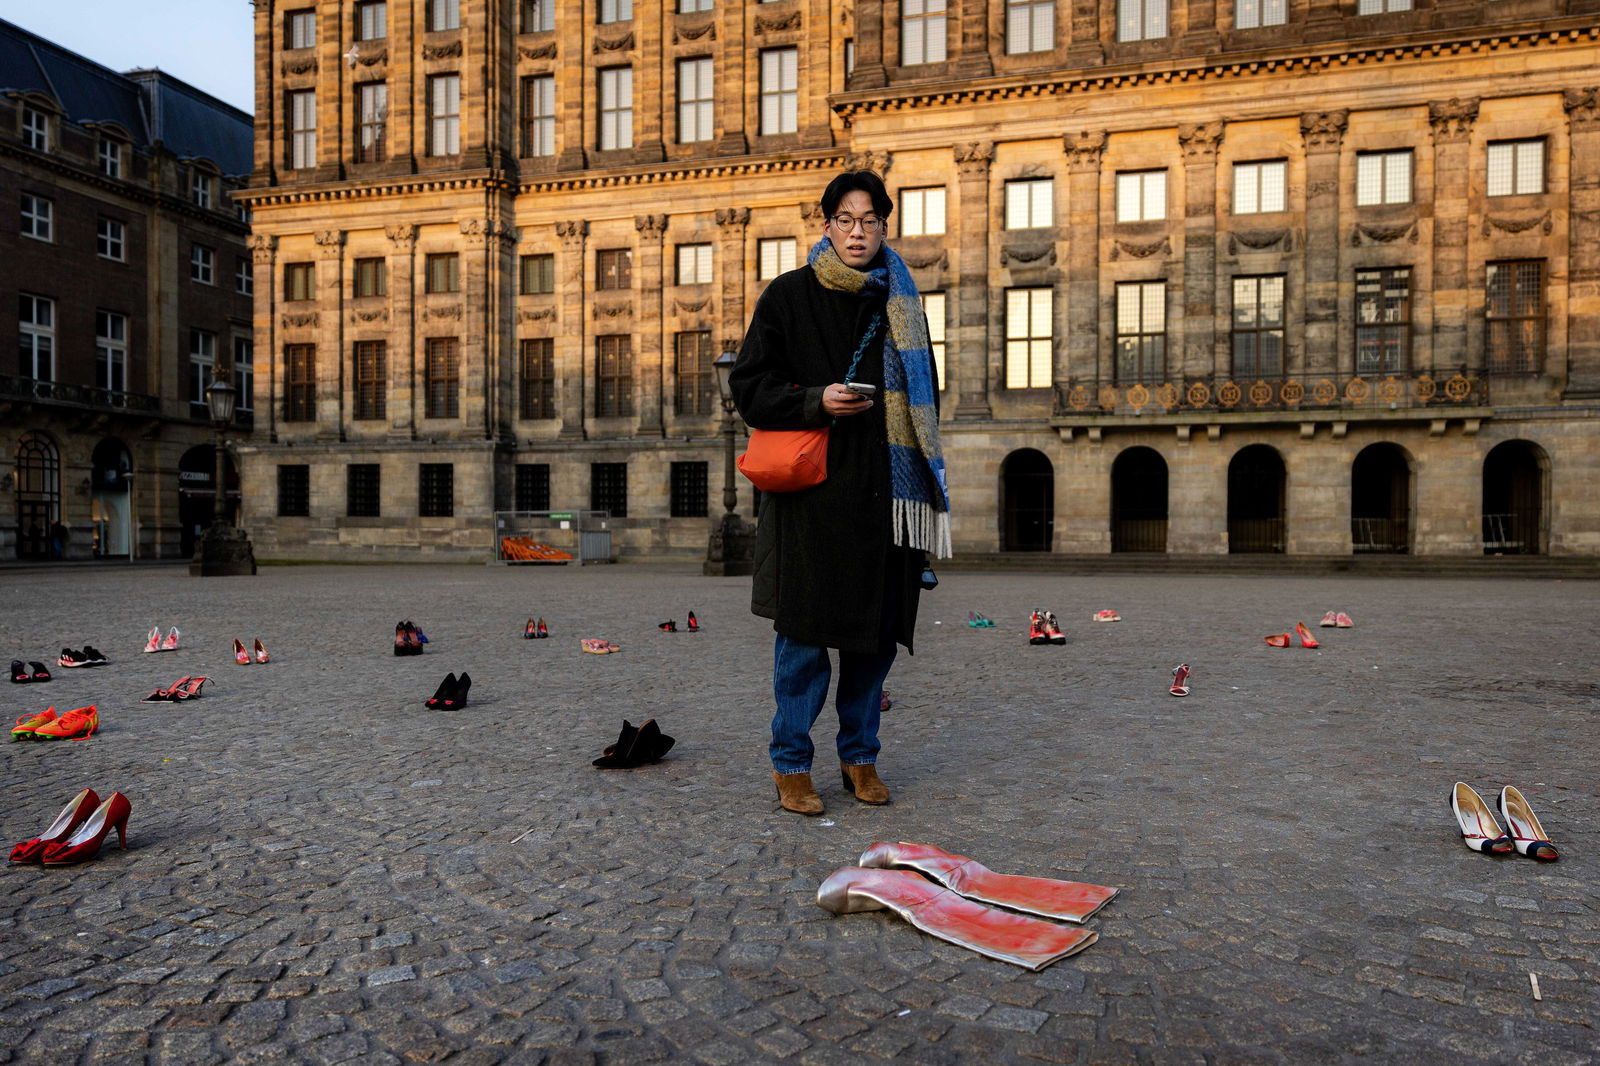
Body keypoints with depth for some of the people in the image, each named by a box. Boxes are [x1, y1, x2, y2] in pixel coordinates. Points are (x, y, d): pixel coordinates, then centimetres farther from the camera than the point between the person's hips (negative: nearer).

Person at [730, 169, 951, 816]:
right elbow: (749, 386, 0)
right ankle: (790, 763, 12)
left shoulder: (901, 302, 14)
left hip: (884, 491, 4)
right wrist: (816, 402, -17)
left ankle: (860, 756, 23)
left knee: (877, 630, 8)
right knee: (804, 630, -2)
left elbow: (924, 395, 18)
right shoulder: (789, 295, 2)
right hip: (812, 491, -4)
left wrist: (926, 489, 8)